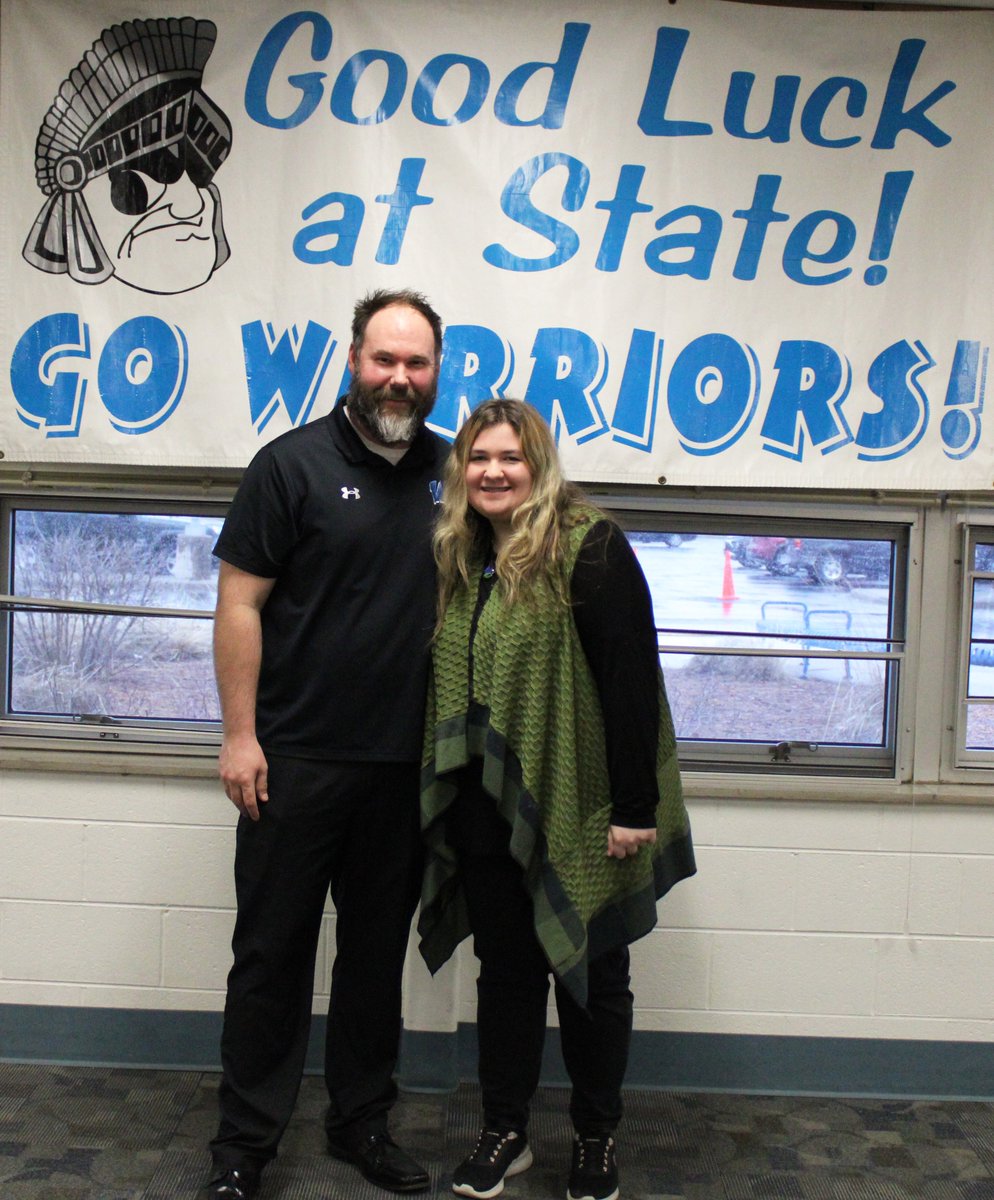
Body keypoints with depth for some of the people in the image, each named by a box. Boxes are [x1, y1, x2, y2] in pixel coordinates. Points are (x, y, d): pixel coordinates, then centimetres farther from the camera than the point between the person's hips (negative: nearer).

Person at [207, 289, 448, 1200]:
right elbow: (240, 602, -6)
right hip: (297, 758, -4)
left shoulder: (451, 471, 8)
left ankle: (362, 1122, 33)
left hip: (406, 762, 4)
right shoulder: (294, 463, -5)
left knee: (379, 951, 15)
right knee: (273, 952, 7)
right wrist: (240, 735, -11)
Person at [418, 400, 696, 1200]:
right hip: (487, 812, 6)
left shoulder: (589, 548, -12)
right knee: (505, 969, 16)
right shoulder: (457, 559, 10)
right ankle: (504, 1133, 32)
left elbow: (631, 681, -16)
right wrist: (440, 797, 15)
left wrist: (634, 807, -19)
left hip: (577, 812, -5)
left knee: (590, 977, 12)